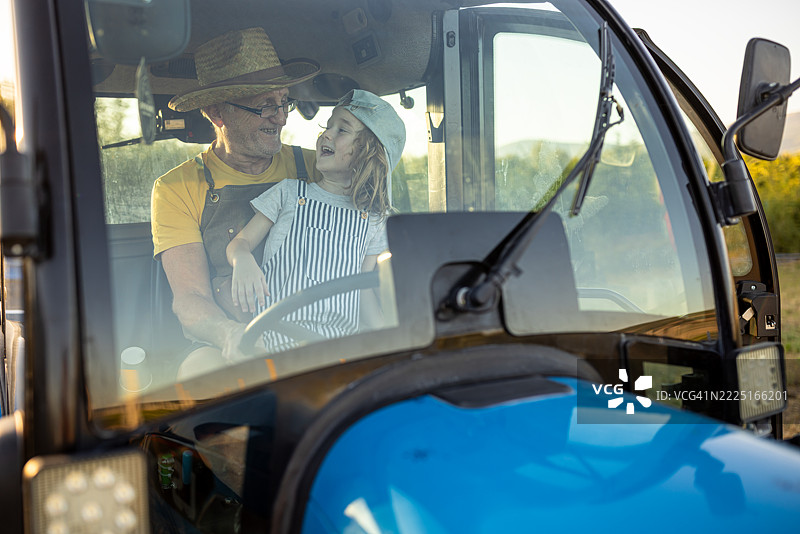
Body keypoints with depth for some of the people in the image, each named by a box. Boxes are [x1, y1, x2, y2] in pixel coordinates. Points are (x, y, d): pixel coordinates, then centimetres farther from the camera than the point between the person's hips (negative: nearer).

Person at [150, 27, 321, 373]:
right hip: (221, 345, -2)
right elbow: (190, 299, -6)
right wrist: (231, 334, -30)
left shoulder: (313, 169, 10)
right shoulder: (176, 189, 4)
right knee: (203, 369, -36)